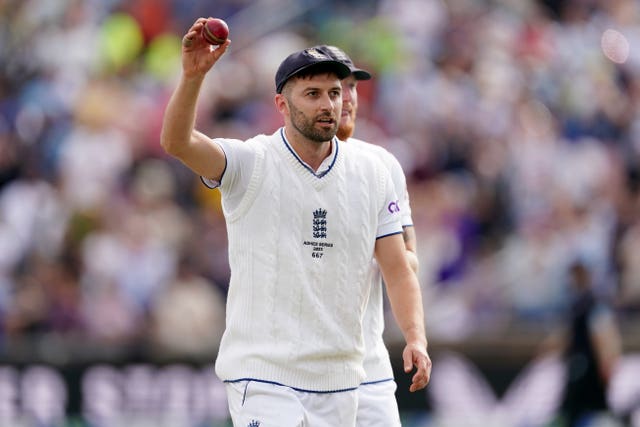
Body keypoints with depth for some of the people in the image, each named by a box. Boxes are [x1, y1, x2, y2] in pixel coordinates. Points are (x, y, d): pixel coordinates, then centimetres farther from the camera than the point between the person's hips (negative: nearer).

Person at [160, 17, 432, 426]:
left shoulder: (373, 175, 7)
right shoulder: (251, 165, -5)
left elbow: (398, 269, 5)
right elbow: (176, 142, -22)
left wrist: (416, 339, -12)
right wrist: (193, 76, -40)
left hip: (339, 380, 4)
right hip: (262, 373, -4)